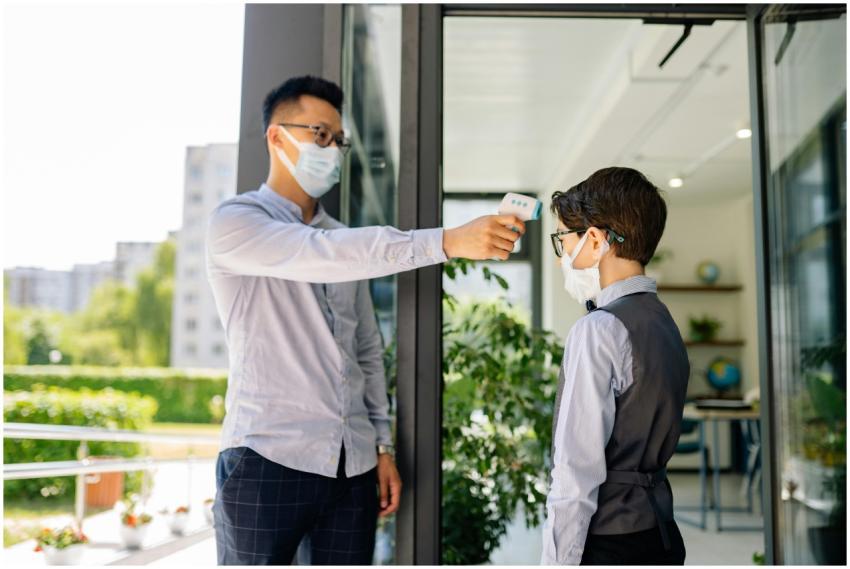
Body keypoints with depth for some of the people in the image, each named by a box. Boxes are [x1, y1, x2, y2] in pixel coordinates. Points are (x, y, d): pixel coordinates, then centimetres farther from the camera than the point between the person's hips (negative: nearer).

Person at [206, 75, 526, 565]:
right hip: (267, 460, -5)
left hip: (353, 464, 6)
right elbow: (324, 255, -23)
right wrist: (448, 241, -30)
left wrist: (383, 445, 12)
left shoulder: (341, 238, 16)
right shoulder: (235, 221, -4)